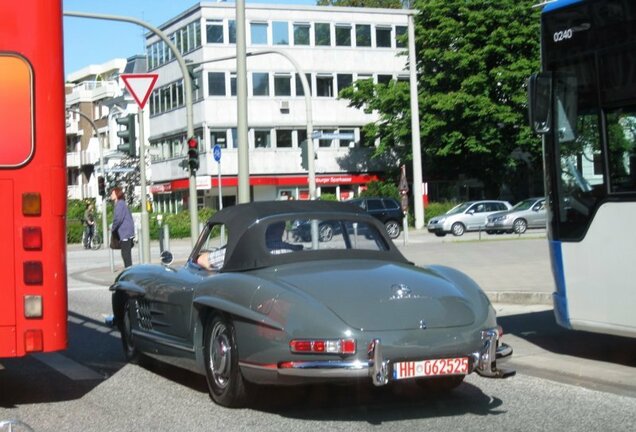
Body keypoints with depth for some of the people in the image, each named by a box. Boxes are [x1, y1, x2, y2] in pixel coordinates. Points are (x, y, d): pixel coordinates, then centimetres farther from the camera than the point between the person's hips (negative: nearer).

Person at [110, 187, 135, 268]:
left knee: (126, 255, -8)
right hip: (127, 233, 10)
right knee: (126, 255, 13)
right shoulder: (121, 203, 18)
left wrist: (113, 228, -3)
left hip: (125, 233, -10)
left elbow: (118, 219, -19)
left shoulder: (120, 204, -11)